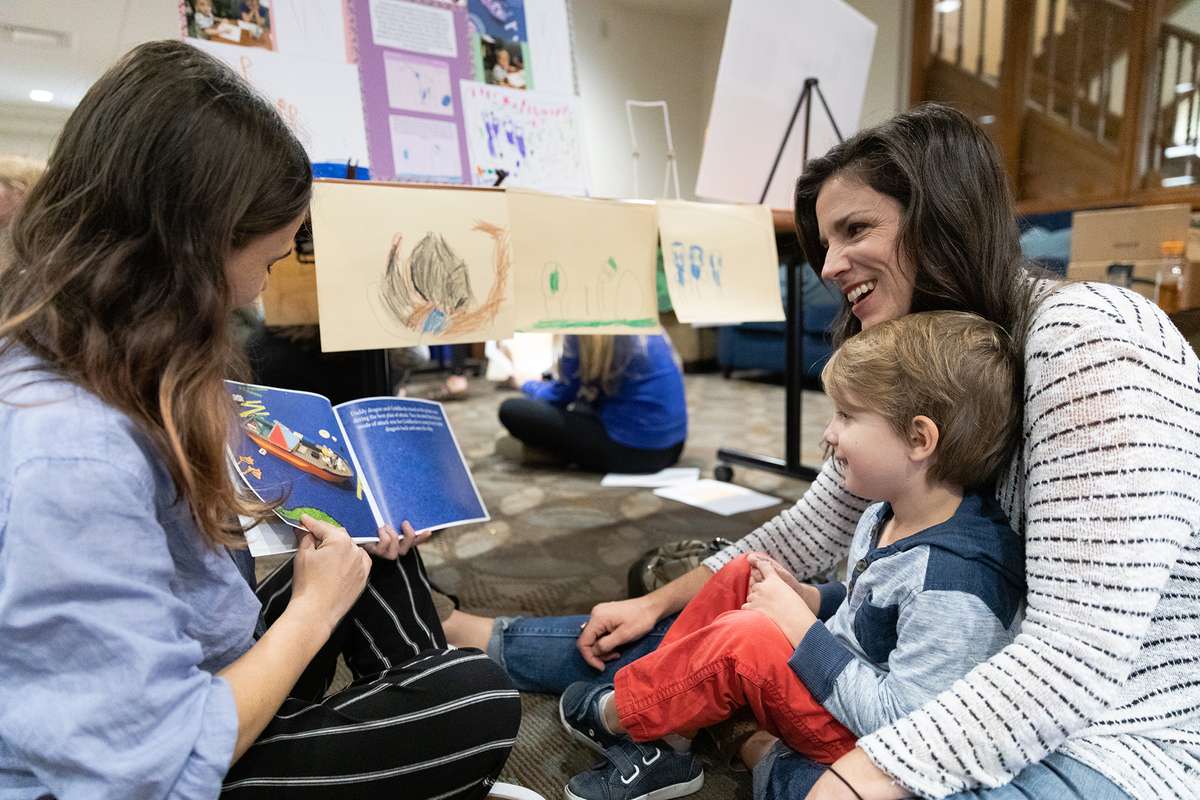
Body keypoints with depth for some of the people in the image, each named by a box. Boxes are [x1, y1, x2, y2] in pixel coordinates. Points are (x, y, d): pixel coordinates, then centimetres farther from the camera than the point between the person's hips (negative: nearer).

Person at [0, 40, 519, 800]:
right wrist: (313, 607, -18)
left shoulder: (102, 357, -6)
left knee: (378, 557, 13)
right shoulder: (72, 458, -36)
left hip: (205, 678, 9)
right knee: (478, 702, -12)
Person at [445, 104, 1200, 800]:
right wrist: (658, 604, 8)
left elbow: (1081, 652, -28)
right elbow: (814, 527, 8)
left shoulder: (1085, 336, -24)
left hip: (1113, 740, -6)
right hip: (996, 687, 7)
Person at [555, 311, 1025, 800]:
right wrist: (807, 598, -4)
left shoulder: (953, 581, -30)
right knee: (741, 576, 3)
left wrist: (802, 629, -25)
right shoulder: (888, 519, -2)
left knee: (746, 642, -27)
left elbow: (901, 719, -30)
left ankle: (614, 714, 3)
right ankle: (653, 746, 3)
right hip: (842, 680, 9)